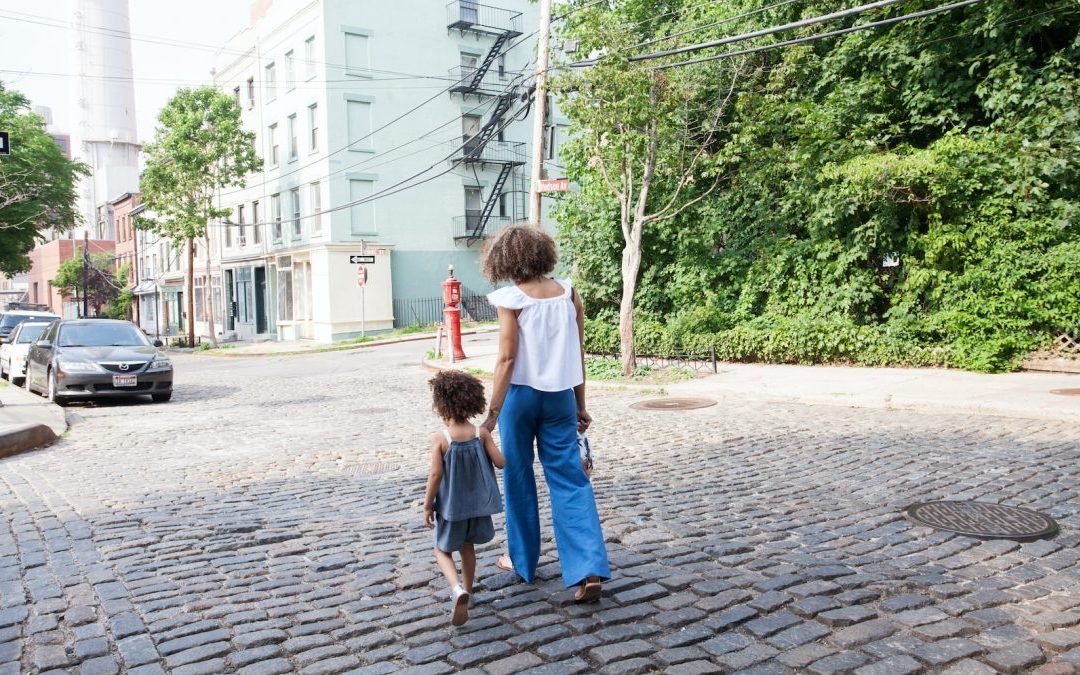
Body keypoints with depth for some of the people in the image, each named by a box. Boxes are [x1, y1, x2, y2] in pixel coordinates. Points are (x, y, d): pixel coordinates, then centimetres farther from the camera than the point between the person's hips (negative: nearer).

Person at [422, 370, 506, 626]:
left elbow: (435, 475, -17)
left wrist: (427, 506, -6)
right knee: (467, 547, 24)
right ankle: (467, 590, 34)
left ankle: (457, 589, -12)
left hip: (451, 506, -4)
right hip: (477, 502, 4)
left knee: (443, 550, 12)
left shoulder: (440, 438, -18)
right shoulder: (481, 433, -9)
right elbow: (500, 462, -8)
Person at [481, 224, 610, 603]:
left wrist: (492, 411, -11)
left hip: (521, 394, -3)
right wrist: (580, 406, 13)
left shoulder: (511, 298, -9)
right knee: (570, 480, 3)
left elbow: (507, 358, -14)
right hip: (560, 396, 3)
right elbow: (578, 355, 5)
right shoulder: (569, 294, 3)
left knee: (518, 477, 13)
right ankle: (589, 571, -7)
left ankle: (523, 559, 27)